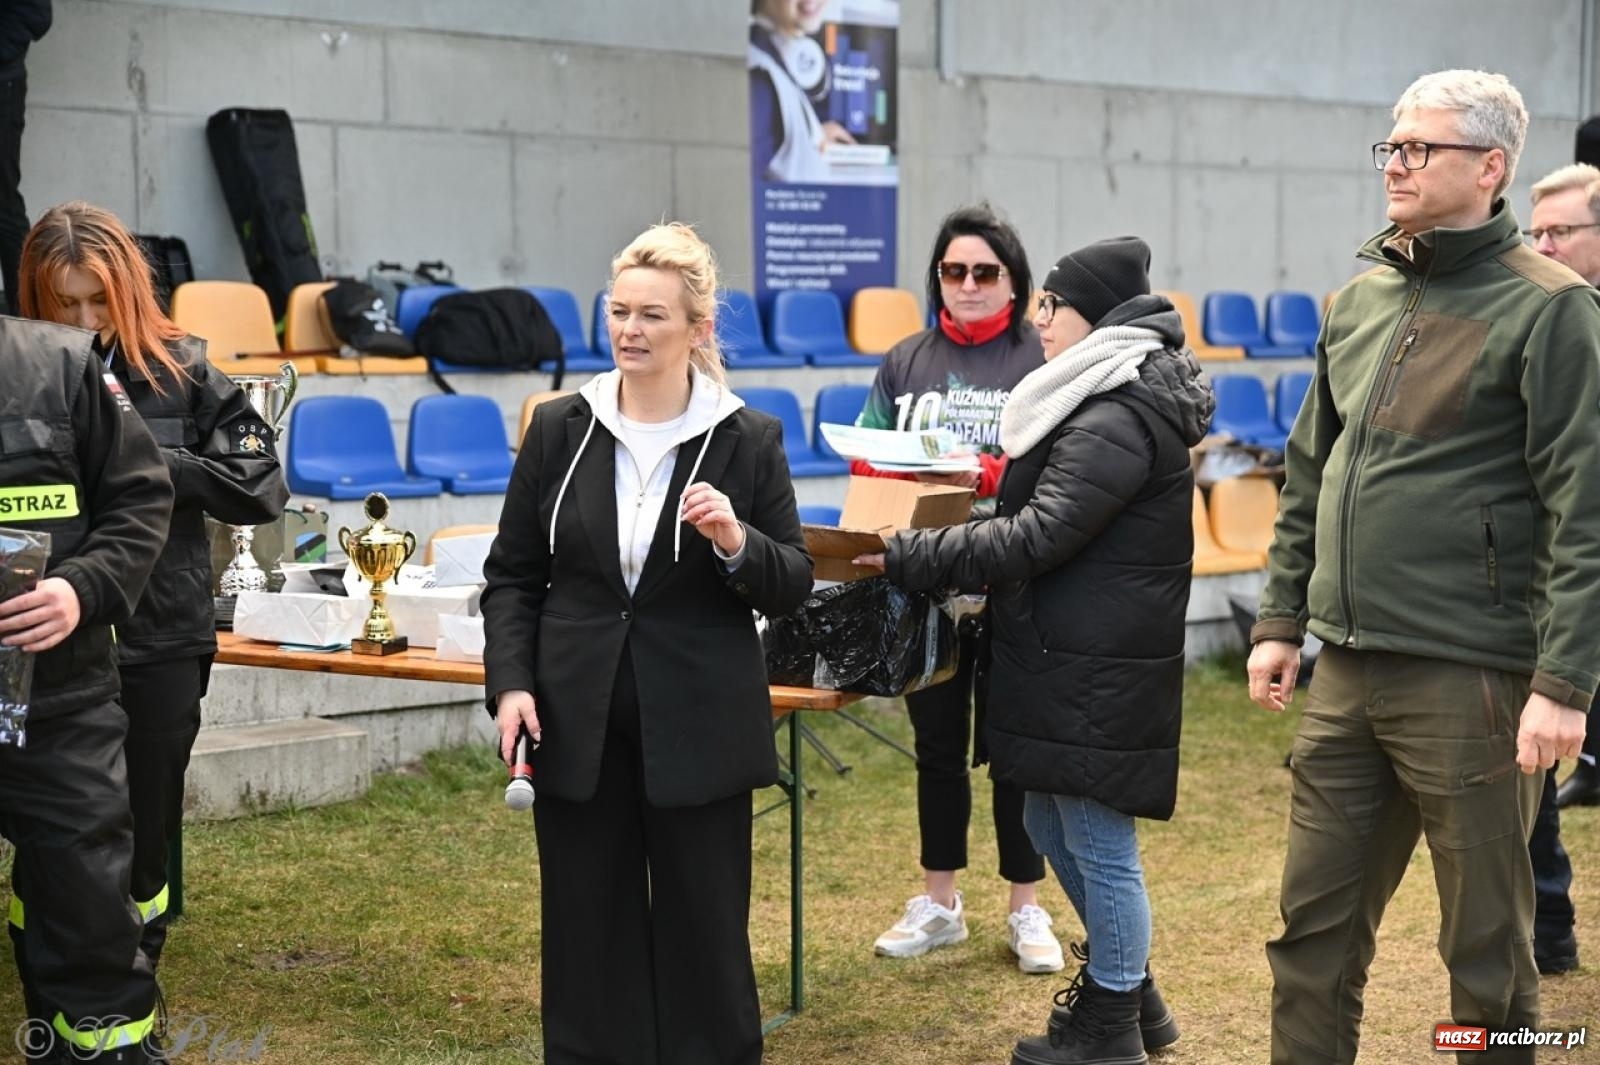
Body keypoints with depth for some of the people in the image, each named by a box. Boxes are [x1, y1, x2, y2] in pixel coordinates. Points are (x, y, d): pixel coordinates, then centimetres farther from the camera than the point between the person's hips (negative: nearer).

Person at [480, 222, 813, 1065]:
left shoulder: (748, 441, -3)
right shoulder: (558, 430, 2)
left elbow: (794, 586, -1)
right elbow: (512, 575, 7)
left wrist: (737, 544, -21)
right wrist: (509, 683, -6)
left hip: (698, 731, -2)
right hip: (579, 725, 2)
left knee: (703, 937, 7)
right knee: (587, 935, 9)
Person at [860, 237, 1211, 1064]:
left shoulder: (1117, 420, -20)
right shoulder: (1105, 399, 13)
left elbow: (1038, 537, -23)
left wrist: (910, 558, -20)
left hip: (1100, 675, -11)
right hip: (1069, 658, 11)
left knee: (1099, 846, 2)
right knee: (1053, 829, 20)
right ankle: (1125, 989, 35)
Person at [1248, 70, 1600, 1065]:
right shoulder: (1357, 300, 12)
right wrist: (1281, 619, 16)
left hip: (1470, 681, -6)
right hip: (1347, 675, 6)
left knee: (1487, 947, 6)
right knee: (1316, 930, 12)